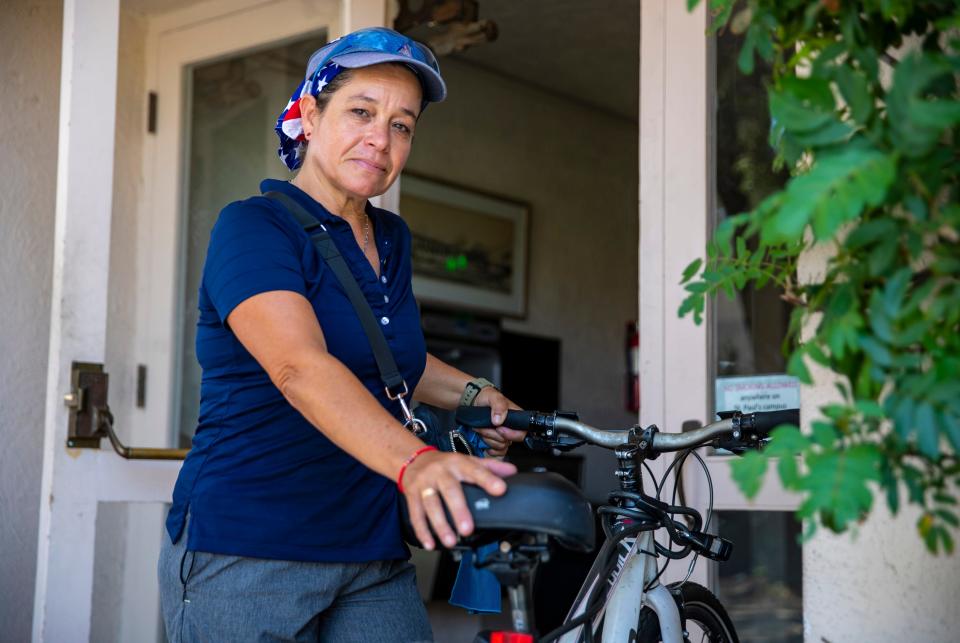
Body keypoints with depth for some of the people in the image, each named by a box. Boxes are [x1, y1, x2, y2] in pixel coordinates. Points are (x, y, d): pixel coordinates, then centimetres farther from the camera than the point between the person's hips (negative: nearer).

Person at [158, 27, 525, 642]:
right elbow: (300, 367, -29)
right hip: (246, 557, -6)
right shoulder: (253, 227, -10)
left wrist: (470, 393, 11)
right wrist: (415, 462, -44)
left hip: (374, 561, 6)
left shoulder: (392, 240, 12)